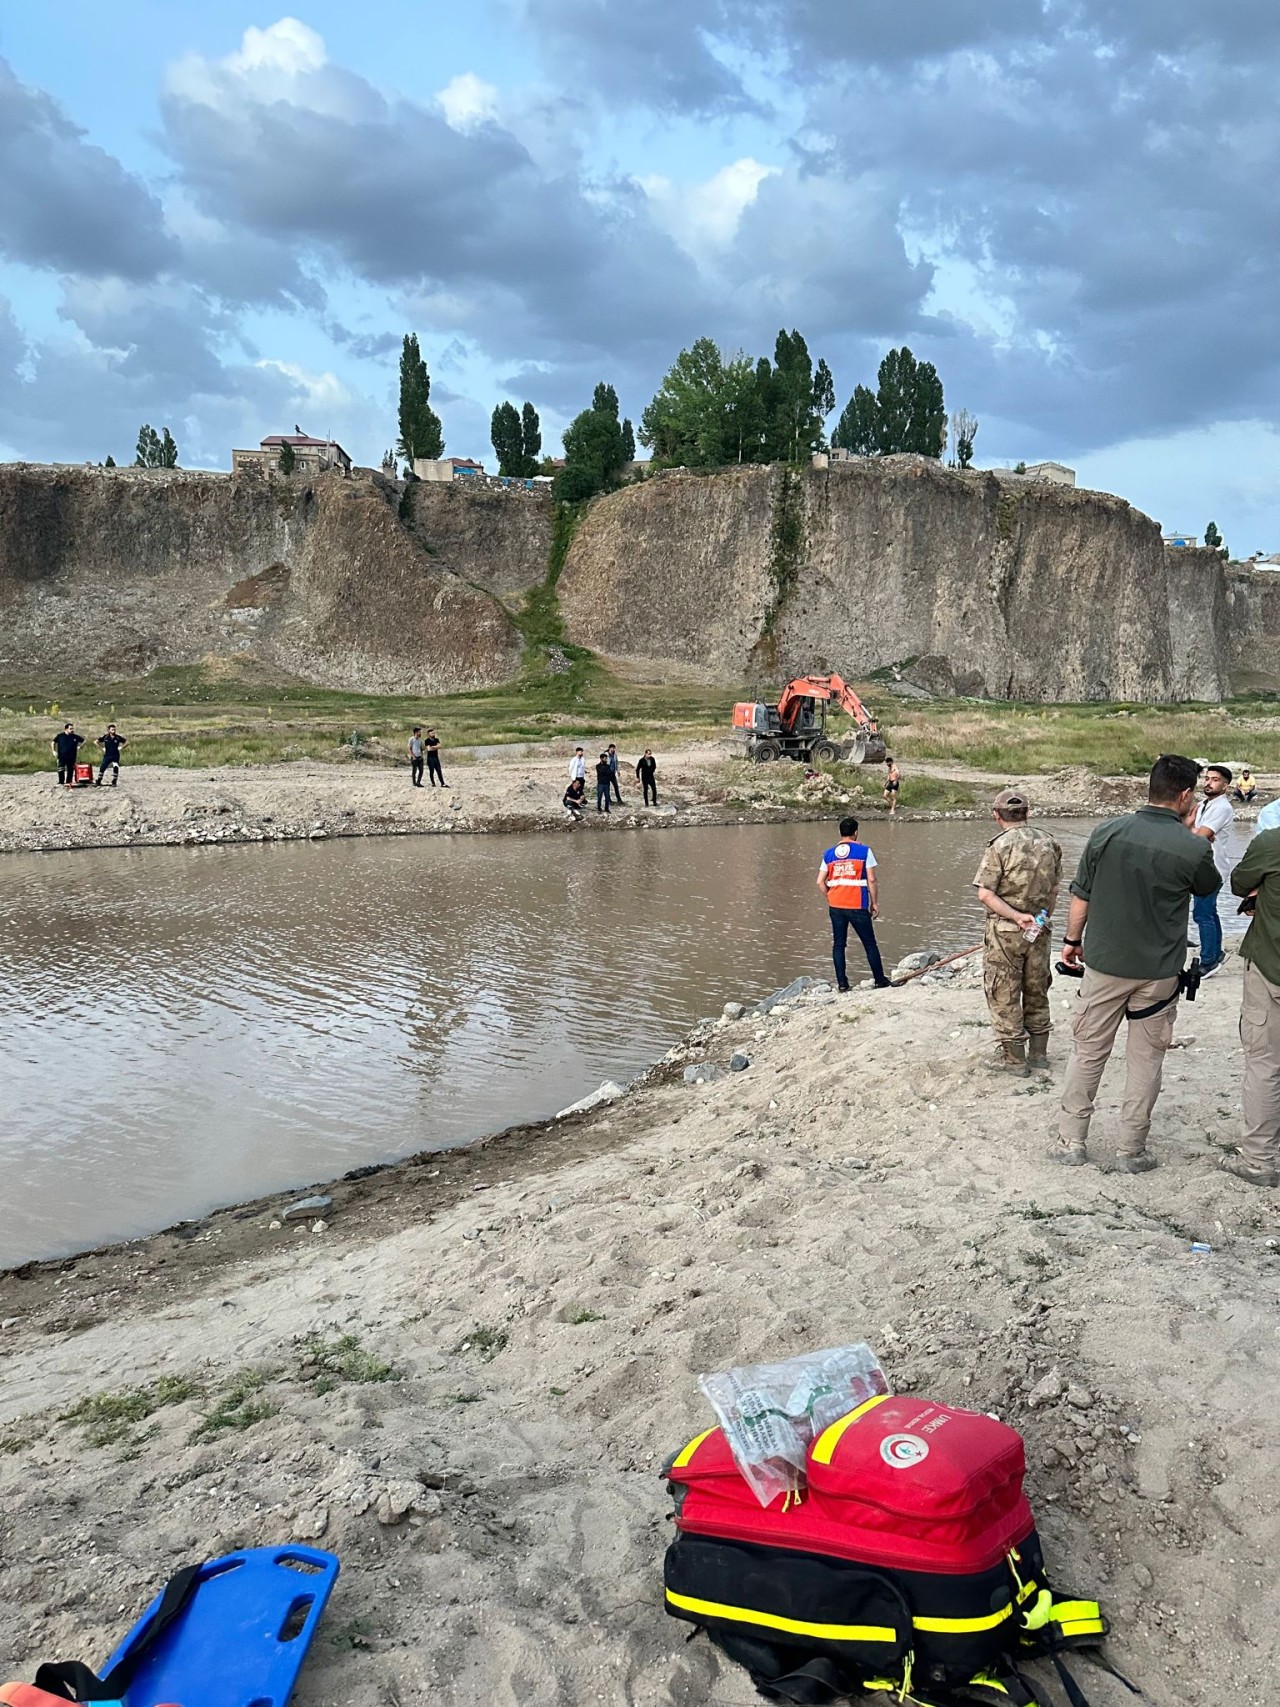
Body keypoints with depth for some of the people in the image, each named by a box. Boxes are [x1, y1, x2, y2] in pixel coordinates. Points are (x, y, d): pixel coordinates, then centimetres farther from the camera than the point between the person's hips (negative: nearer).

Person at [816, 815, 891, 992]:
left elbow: (820, 882, 2)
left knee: (838, 944, 9)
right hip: (858, 906, -3)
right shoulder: (864, 851, -4)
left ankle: (842, 982, 7)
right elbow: (871, 880, -7)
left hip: (836, 906, 3)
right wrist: (875, 903, 2)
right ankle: (879, 980, 16)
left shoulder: (829, 854, 5)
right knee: (870, 943, 10)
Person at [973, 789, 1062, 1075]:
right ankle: (1039, 1054, 24)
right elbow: (1054, 889, 9)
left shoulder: (1000, 846, -15)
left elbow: (985, 894, -20)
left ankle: (1014, 1058, 10)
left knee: (1005, 996, 6)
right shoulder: (1049, 842, 0)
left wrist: (1015, 916, -17)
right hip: (1040, 930, 5)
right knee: (1037, 992, 17)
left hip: (1005, 931, -5)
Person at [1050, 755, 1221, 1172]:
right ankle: (1130, 1150, 18)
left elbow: (1080, 896, -2)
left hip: (1104, 964, 1)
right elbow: (1210, 888, 10)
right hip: (1159, 971, -1)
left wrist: (1072, 940, 12)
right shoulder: (1193, 848, -13)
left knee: (1088, 1052, 12)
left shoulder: (1107, 833, -9)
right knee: (1145, 1060, 12)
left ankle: (1072, 1141, 17)